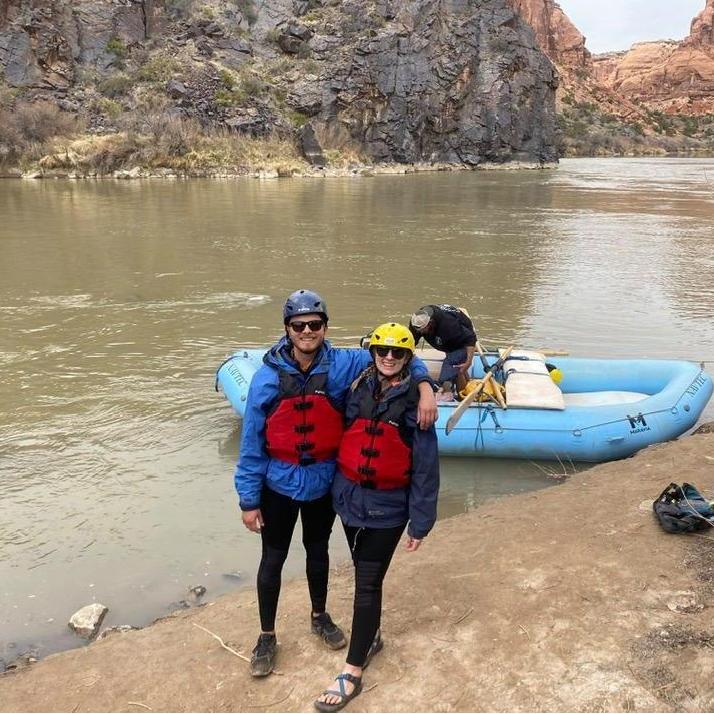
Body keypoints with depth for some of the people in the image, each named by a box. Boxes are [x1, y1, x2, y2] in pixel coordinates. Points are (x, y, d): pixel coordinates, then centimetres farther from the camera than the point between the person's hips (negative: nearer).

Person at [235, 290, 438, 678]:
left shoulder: (342, 365, -13)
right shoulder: (269, 376, -16)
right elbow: (251, 442, -11)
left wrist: (425, 387, -25)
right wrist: (249, 500, -8)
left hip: (323, 484, 2)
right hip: (278, 485, -1)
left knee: (318, 551, 23)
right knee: (273, 559, 14)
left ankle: (320, 616, 49)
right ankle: (267, 637, 35)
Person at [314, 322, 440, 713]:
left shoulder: (415, 400, -11)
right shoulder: (358, 389, 1)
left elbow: (425, 465, -10)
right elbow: (342, 436, 8)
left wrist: (420, 522, -9)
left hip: (388, 507, -4)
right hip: (351, 497, 4)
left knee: (367, 583, -1)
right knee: (363, 573, 19)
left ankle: (352, 673, 10)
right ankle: (372, 636, 42)